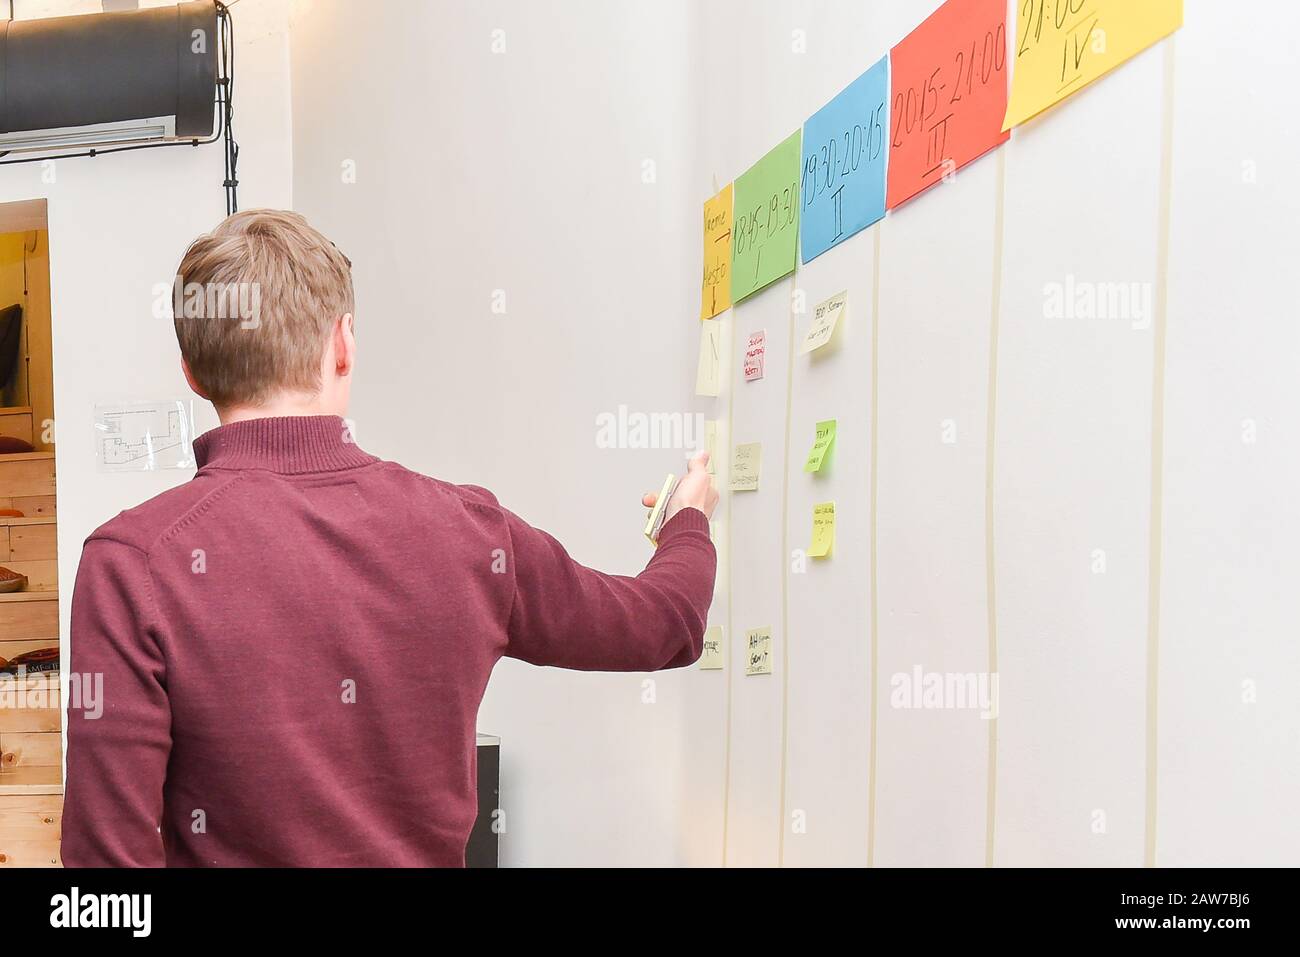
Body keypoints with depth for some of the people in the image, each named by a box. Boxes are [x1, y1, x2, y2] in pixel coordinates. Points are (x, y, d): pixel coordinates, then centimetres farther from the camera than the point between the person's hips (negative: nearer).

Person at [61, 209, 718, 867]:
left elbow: (110, 845, -21)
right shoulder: (468, 529, -14)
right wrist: (689, 523, 21)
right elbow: (663, 623, 1)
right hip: (427, 853, 2)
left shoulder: (133, 563, -22)